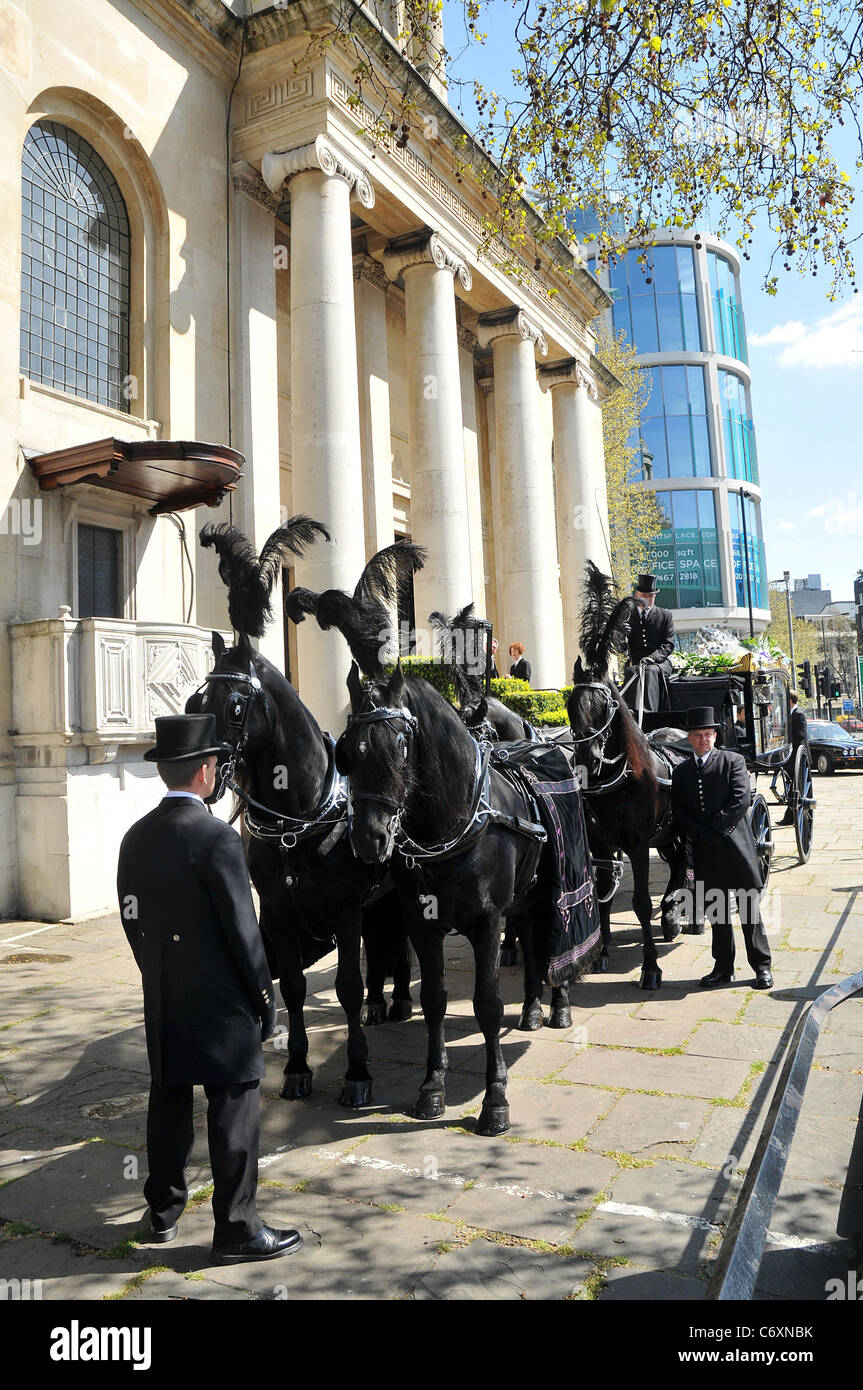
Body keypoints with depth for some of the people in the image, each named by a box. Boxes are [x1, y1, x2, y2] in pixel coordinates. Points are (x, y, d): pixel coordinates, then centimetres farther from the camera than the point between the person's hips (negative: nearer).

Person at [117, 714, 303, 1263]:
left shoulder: (137, 836, 3)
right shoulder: (217, 838, -19)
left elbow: (132, 920, 10)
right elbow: (242, 929, -17)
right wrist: (266, 1000, -7)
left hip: (162, 1003, 8)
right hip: (220, 1002, -7)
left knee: (169, 1101, 20)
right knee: (234, 1108, 4)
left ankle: (164, 1211, 36)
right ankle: (237, 1229, 14)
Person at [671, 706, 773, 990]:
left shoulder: (733, 761, 2)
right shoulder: (681, 771, 12)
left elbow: (741, 799, -10)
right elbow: (678, 811, 5)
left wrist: (714, 828, -14)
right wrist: (702, 835, -9)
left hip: (735, 845, -3)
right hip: (705, 851, 3)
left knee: (748, 908, 4)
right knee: (716, 912, 10)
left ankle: (762, 966, 15)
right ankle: (723, 967, 20)